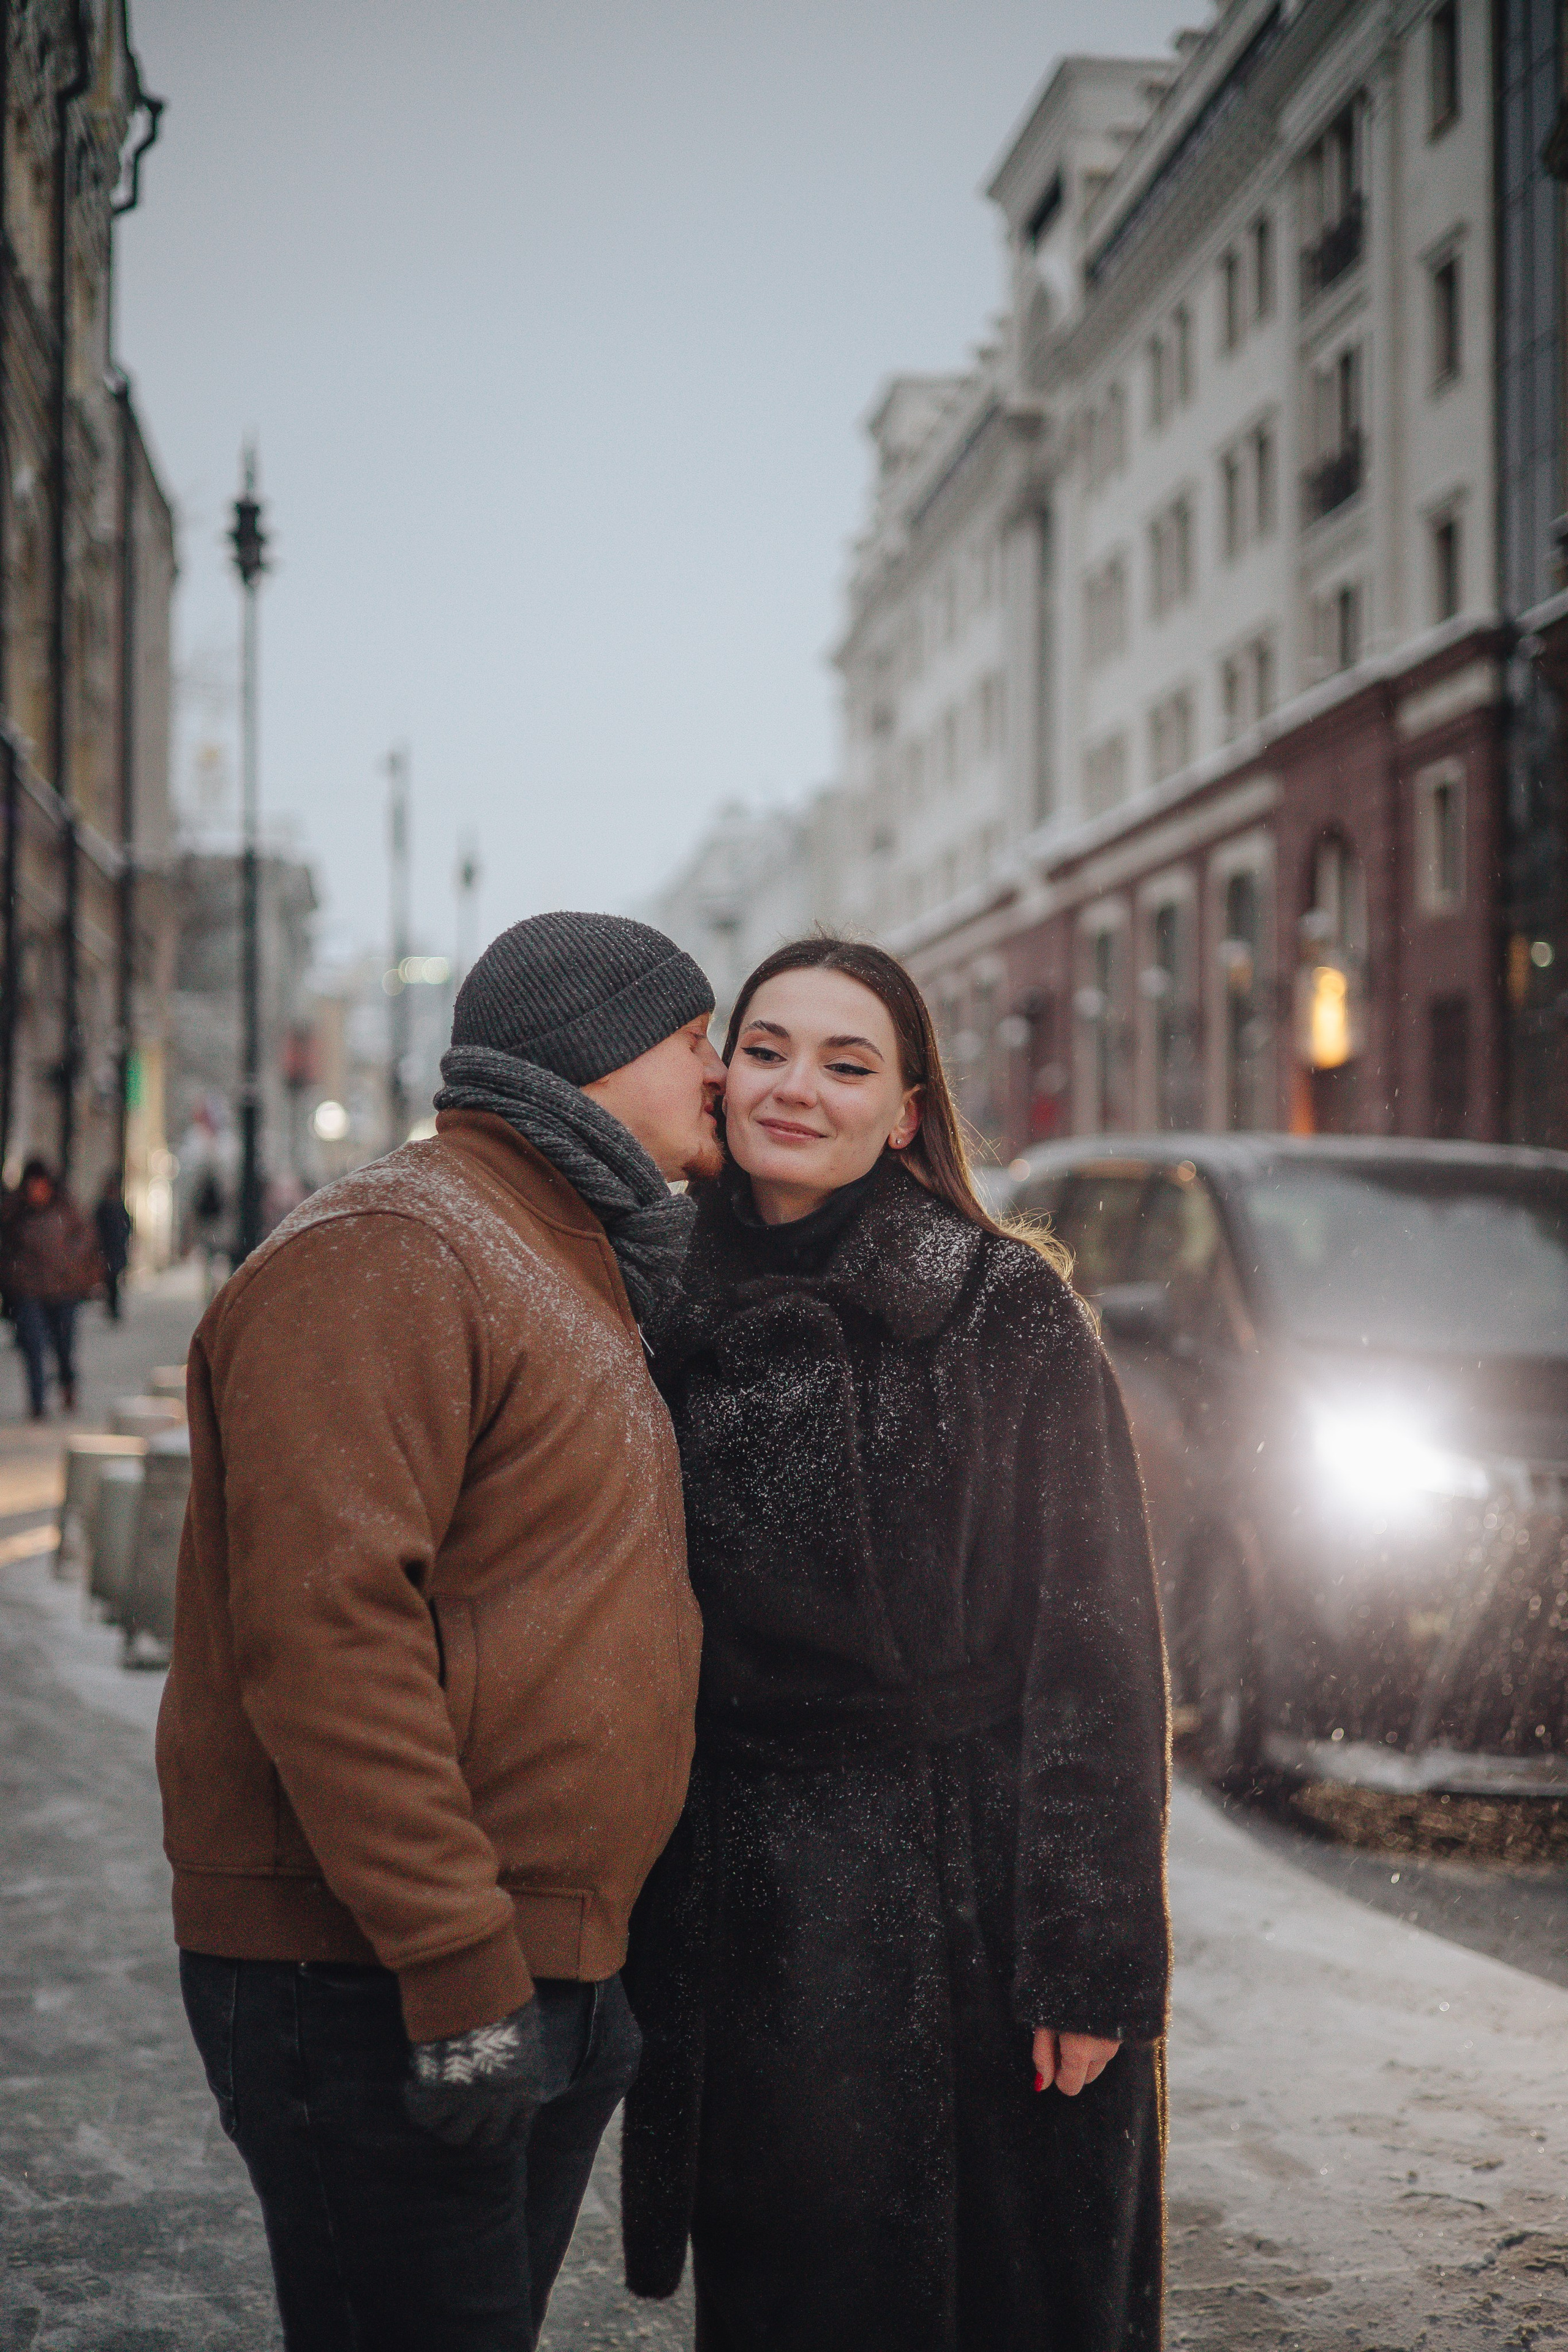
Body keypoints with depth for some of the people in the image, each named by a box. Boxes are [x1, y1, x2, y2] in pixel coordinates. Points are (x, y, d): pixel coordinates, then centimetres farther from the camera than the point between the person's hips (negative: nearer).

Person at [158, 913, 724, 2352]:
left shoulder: (579, 1286, 20)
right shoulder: (383, 1257, -13)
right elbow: (323, 1625, -23)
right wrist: (457, 1970, -25)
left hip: (554, 1974, 10)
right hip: (374, 1990, -10)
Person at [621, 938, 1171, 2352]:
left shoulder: (1013, 1311, -6)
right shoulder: (676, 1324, 6)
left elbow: (1099, 1649, -9)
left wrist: (1090, 1960, -13)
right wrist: (636, 1941, 10)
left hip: (970, 1914, -4)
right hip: (745, 1935, 4)